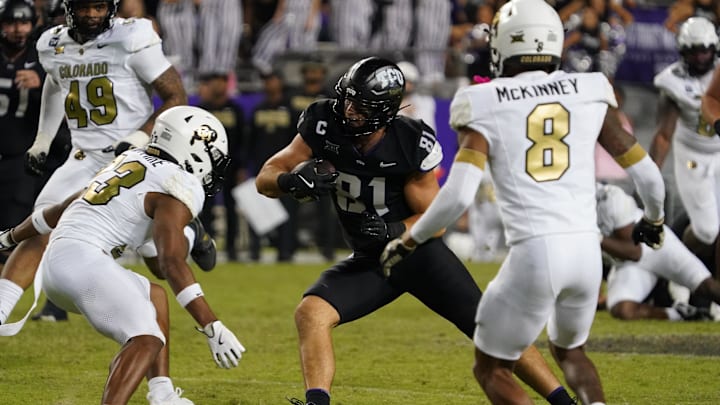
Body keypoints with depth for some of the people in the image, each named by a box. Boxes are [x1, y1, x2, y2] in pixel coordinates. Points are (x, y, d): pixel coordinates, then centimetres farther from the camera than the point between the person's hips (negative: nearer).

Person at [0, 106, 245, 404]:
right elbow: (171, 262, -17)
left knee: (155, 299, 26)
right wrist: (212, 328, -20)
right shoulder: (178, 185, -6)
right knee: (148, 341, -21)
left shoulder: (132, 161, 21)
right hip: (83, 259, -10)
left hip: (53, 263, 10)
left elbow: (64, 207, 32)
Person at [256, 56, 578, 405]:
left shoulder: (411, 145, -22)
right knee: (311, 312, -22)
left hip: (420, 250, -3)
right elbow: (265, 179, -12)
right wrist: (292, 181, -36)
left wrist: (392, 230, -32)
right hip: (369, 260, 3)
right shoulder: (325, 126, -14)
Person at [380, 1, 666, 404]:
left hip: (535, 250, -4)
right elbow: (647, 174, 12)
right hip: (586, 246, 4)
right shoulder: (590, 94, 9)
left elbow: (458, 195, -10)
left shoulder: (486, 108, 1)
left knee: (492, 368, 16)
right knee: (569, 350, 31)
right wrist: (654, 219, 33)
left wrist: (408, 242, 5)